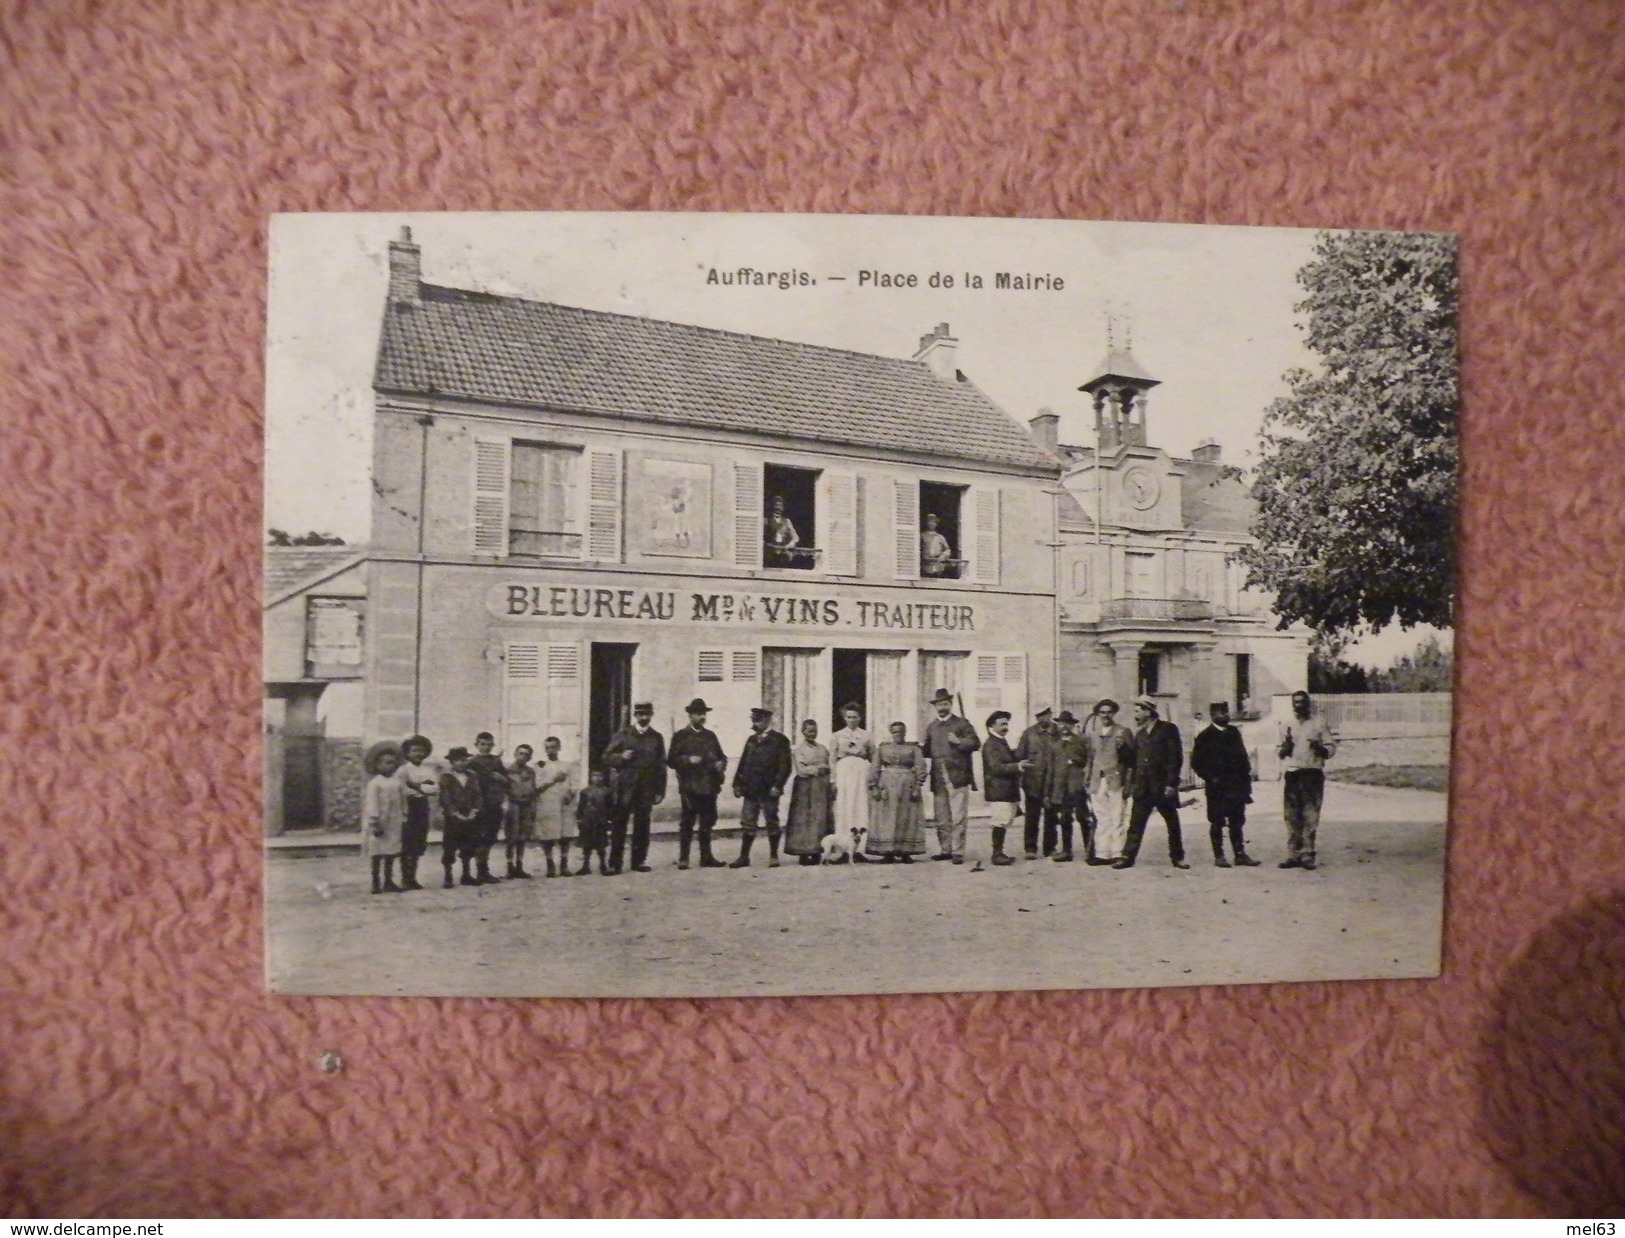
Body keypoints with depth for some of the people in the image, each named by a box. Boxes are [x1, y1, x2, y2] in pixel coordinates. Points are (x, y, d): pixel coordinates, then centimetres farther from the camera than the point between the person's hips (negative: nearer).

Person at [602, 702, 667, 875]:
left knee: (642, 825, 5)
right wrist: (621, 757, -16)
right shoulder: (622, 734, 5)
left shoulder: (657, 737, 9)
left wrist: (660, 791, 3)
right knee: (619, 825, -1)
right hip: (625, 787, -2)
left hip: (646, 789, 2)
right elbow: (607, 757, 5)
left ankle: (639, 861, 14)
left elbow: (661, 765, 8)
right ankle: (614, 864, 3)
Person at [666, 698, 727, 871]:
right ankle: (683, 858, 4)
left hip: (709, 786, 4)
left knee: (707, 823, 7)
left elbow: (721, 756, 20)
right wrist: (688, 760, -18)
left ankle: (706, 857, 14)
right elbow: (672, 760, -3)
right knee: (687, 823, -1)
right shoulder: (680, 736, 2)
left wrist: (721, 763, -2)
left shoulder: (711, 736, 17)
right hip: (690, 787, -4)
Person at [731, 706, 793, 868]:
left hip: (769, 790, -5)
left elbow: (784, 766, -8)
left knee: (772, 823, 3)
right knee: (747, 824, 4)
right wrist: (737, 784, 6)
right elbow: (743, 763, 14)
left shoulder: (779, 740, -3)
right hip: (750, 790, 5)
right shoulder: (751, 740, 15)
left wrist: (777, 785, -16)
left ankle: (773, 856, 13)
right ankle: (744, 857, 9)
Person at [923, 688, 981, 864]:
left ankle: (958, 852, -1)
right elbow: (928, 750, 21)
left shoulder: (961, 724, 3)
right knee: (941, 819, 9)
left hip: (958, 777, -5)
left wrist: (958, 741, -16)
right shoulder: (931, 727, 19)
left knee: (958, 818, -6)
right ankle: (944, 850, 17)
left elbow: (975, 743, -3)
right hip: (938, 779, 5)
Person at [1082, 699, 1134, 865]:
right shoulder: (1093, 734, 16)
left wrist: (1122, 748, -15)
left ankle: (1117, 854, -3)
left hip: (1116, 781, -4)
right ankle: (1102, 853, 8)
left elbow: (1132, 757, 1)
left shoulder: (1123, 732, 4)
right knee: (1101, 820, 5)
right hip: (1098, 783, 4)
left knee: (1117, 820, -6)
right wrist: (1088, 778, 17)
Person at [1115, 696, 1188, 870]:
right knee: (1136, 823, 0)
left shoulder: (1168, 729, -4)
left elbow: (1176, 758, -9)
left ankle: (1177, 857, 18)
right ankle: (1128, 856, 3)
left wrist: (1171, 784, -14)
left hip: (1163, 787, -4)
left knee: (1173, 824, 7)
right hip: (1142, 788, 4)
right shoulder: (1140, 733, 14)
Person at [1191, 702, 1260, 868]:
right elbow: (1196, 763, -3)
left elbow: (1243, 757, 13)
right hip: (1217, 787, -4)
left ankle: (1240, 854, 12)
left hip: (1236, 786, 4)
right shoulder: (1205, 736, -3)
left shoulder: (1234, 733, 11)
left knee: (1237, 822, 7)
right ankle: (1218, 856, 6)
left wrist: (1246, 782, 7)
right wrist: (1210, 778, -11)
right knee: (1217, 823, 1)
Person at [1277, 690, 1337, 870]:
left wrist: (1320, 748, -17)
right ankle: (1293, 854, 7)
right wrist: (1284, 748, -5)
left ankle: (1307, 855, -2)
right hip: (1291, 774, 3)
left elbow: (1332, 746, 4)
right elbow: (1278, 752, 18)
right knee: (1292, 816, 3)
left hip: (1312, 773, -3)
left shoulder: (1319, 723, 6)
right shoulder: (1286, 725, 15)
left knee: (1310, 816, -5)